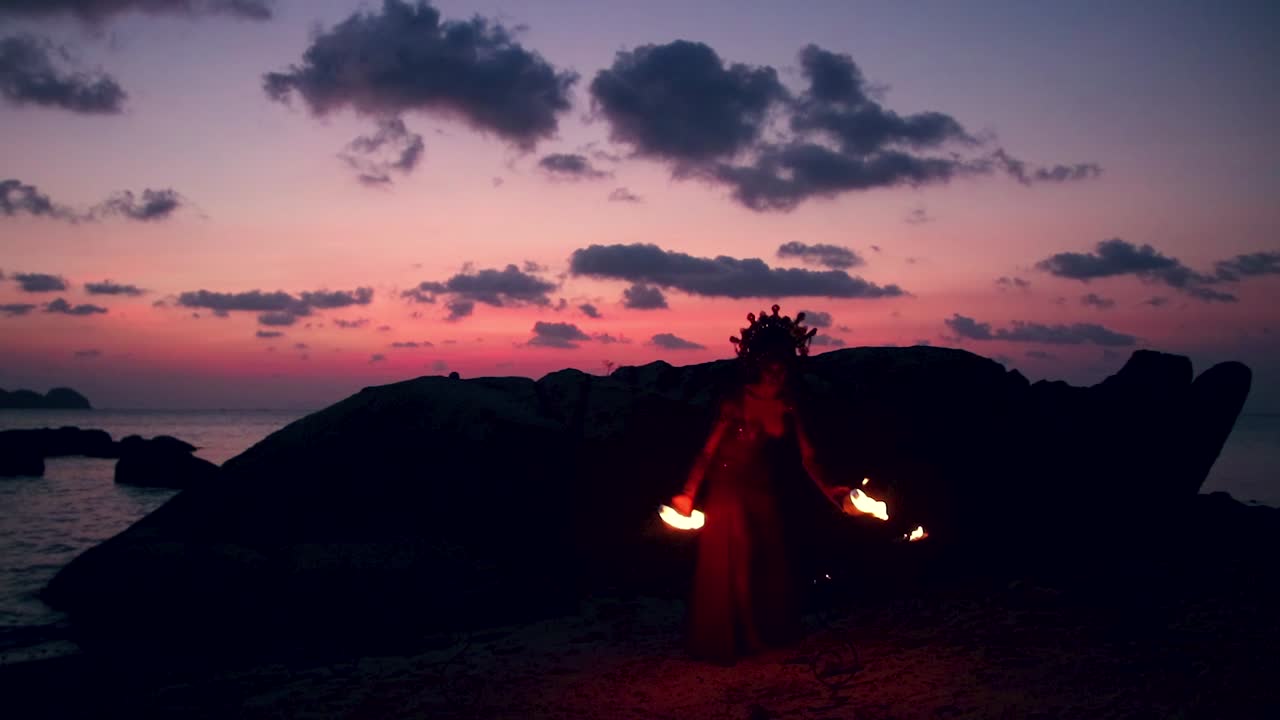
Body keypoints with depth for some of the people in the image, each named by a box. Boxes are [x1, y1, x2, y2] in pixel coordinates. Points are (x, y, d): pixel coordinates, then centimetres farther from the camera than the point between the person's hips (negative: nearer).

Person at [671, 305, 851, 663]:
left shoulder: (789, 408, -6)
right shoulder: (737, 403, -17)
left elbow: (807, 456, -6)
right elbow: (708, 451, -16)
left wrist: (828, 490, -19)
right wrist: (689, 494, -23)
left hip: (765, 498, 4)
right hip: (729, 495, -4)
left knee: (770, 568, 13)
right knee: (727, 569, 4)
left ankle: (766, 634, 31)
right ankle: (723, 643, 18)